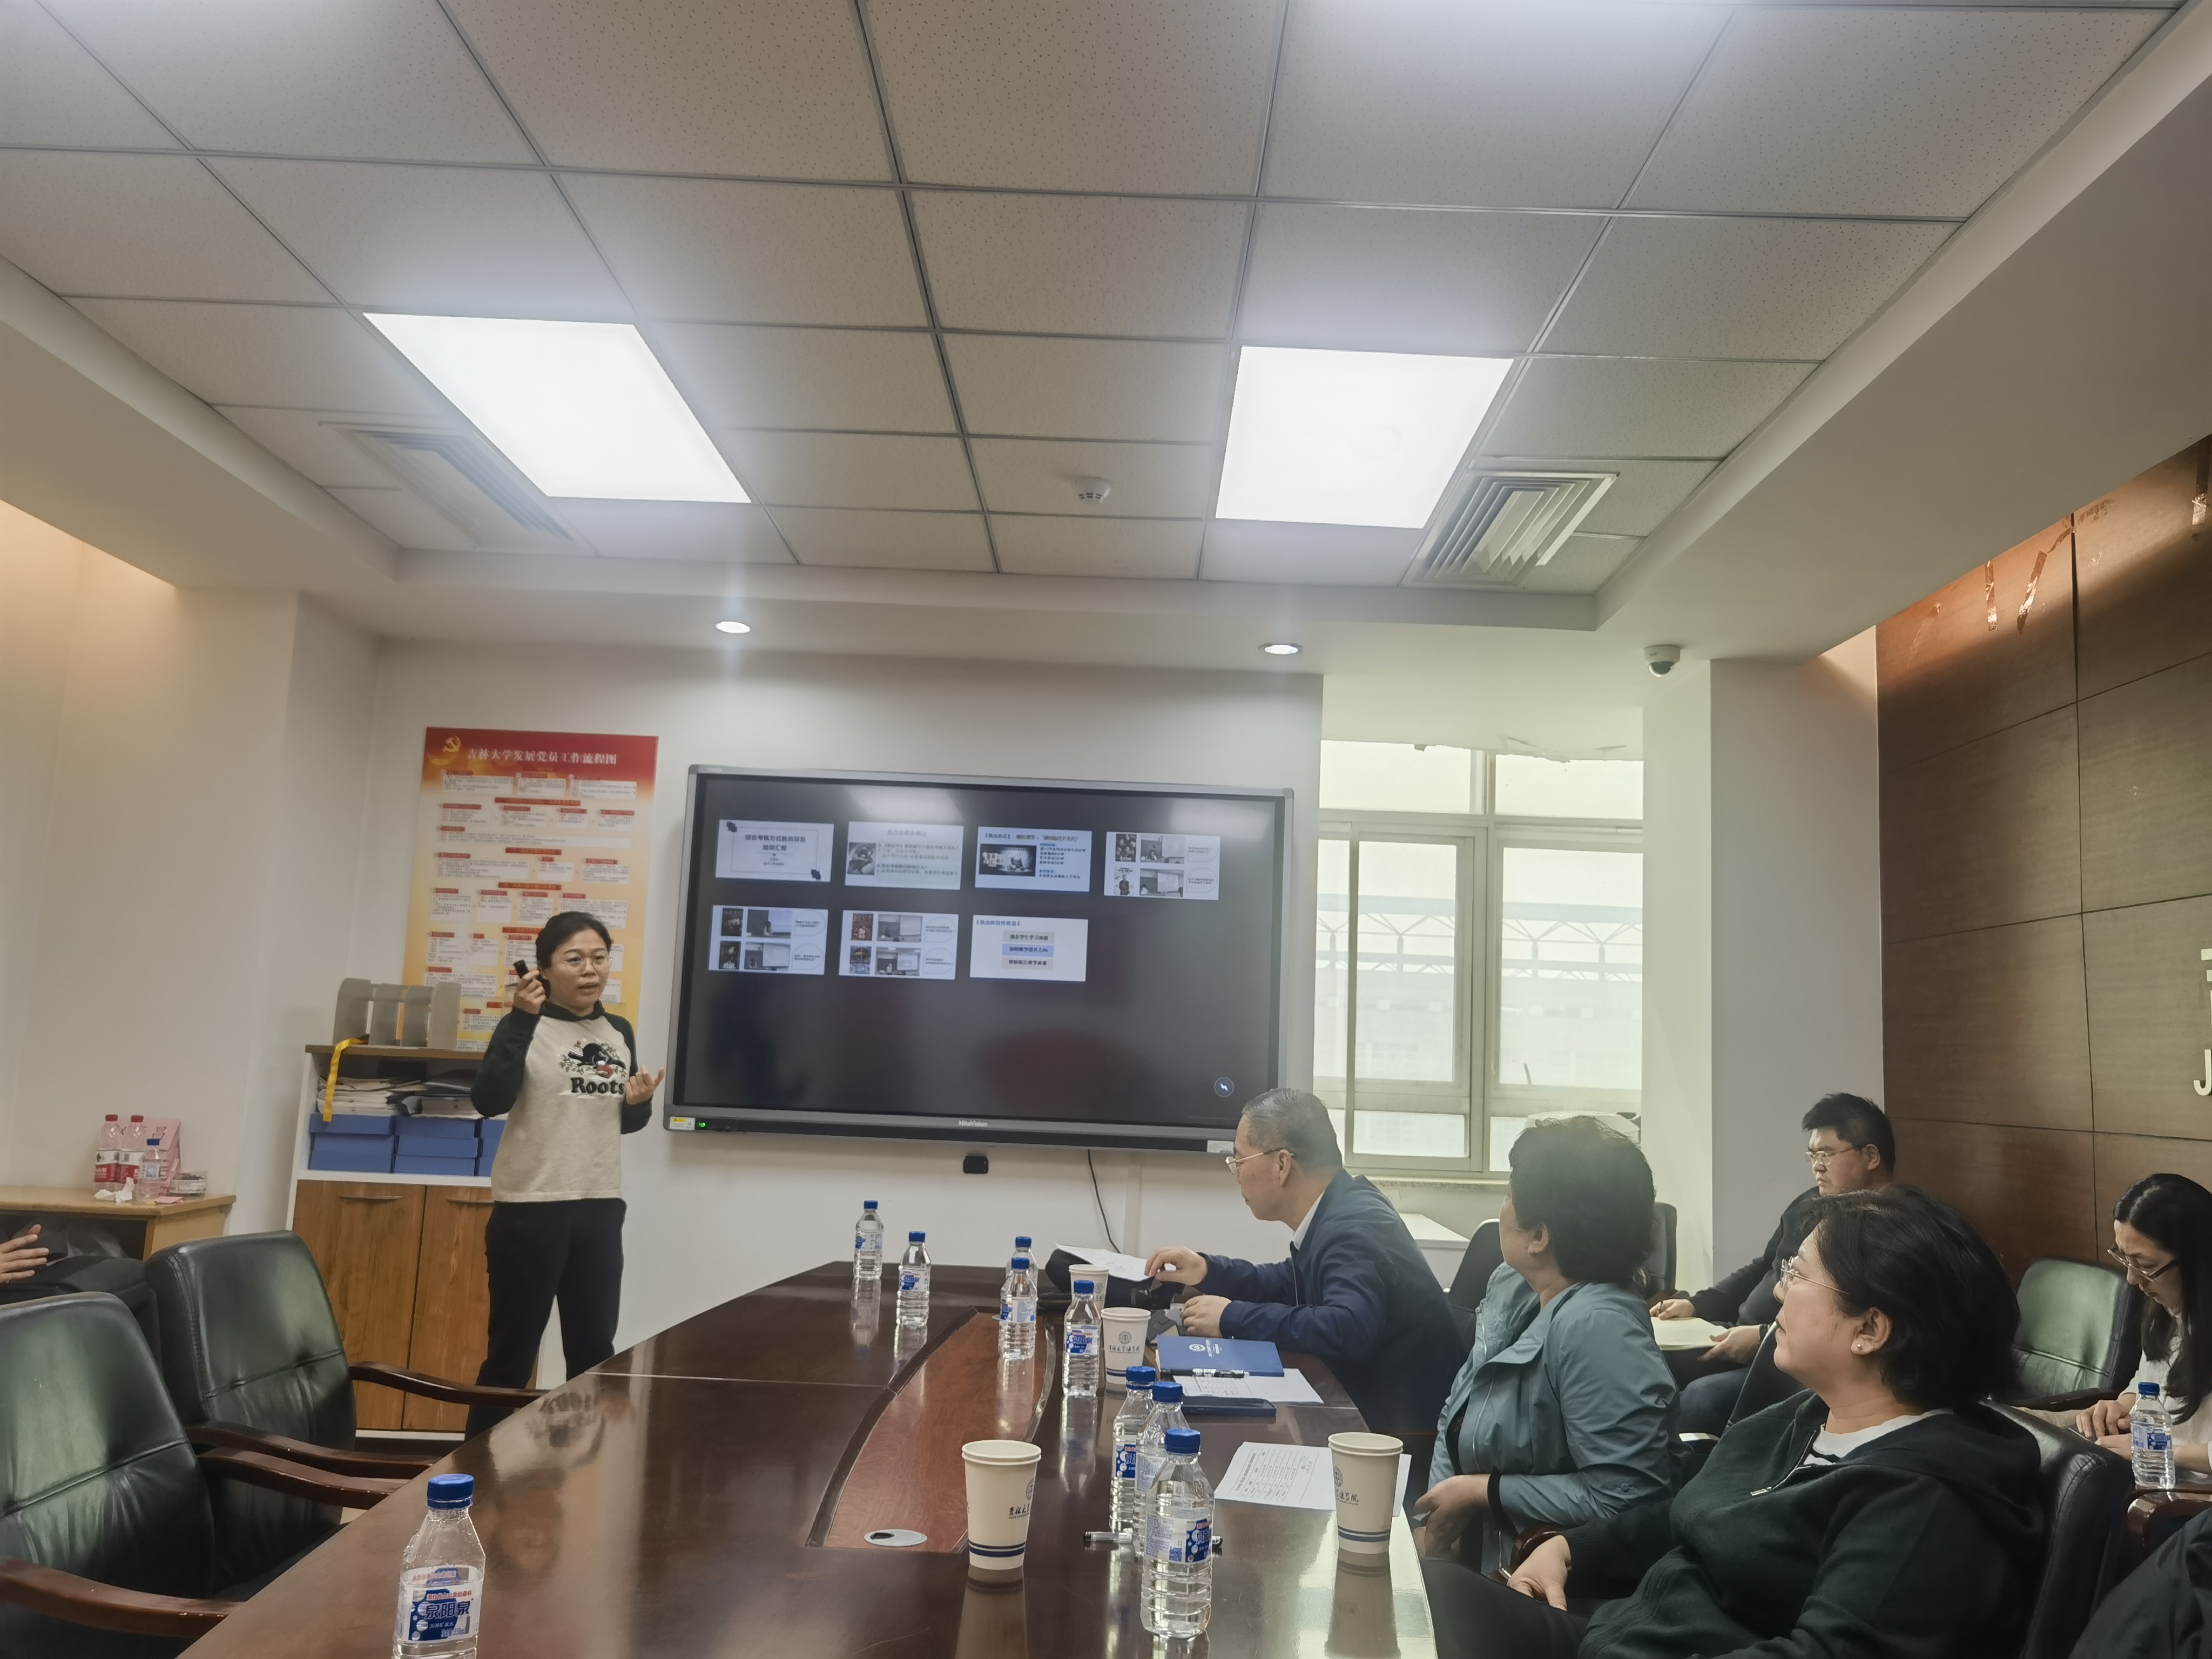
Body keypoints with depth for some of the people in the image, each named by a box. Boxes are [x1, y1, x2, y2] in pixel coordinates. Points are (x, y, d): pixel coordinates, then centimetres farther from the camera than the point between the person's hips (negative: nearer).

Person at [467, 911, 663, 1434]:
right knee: (512, 1351, 2)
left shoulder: (620, 1032, 9)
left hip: (600, 1210, 6)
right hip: (529, 1211, -6)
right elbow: (489, 1100, -25)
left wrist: (639, 1104, -2)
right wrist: (522, 1019, -30)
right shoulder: (526, 1027, -8)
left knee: (594, 1349, 15)